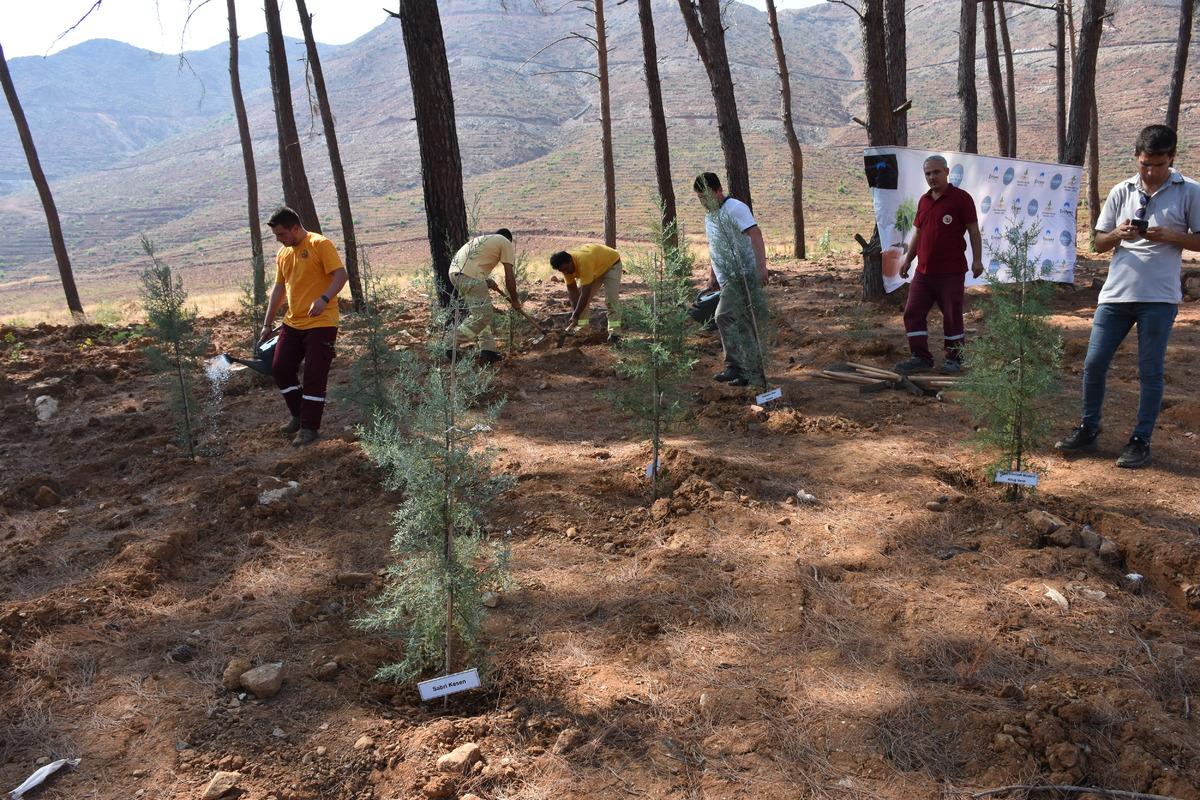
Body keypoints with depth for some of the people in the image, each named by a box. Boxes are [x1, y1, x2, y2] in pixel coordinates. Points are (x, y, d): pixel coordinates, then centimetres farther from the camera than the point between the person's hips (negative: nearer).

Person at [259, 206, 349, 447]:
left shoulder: (320, 244, -10)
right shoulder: (283, 254, 13)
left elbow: (341, 275, -17)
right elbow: (279, 289, 19)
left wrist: (324, 298, -33)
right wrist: (268, 323, 19)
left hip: (321, 323, -8)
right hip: (292, 323, 8)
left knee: (314, 375, -6)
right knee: (280, 369, 8)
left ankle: (309, 427, 4)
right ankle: (299, 415, 25)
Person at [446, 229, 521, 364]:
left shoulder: (484, 239, 35)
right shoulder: (506, 243, 12)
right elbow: (510, 276, 7)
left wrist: (487, 282, 20)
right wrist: (514, 300, 16)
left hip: (455, 271, 9)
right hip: (469, 275, -9)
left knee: (482, 311, 17)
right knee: (482, 314, -6)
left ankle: (488, 349, 15)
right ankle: (452, 343, -5)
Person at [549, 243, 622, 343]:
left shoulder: (583, 261, -44)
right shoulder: (565, 265, -22)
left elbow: (586, 293, -42)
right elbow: (572, 290, -16)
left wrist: (576, 316, -41)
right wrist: (575, 313, -26)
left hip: (611, 263, -7)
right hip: (595, 267, 7)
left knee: (611, 299, -21)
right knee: (578, 298, -1)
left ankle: (614, 332, -17)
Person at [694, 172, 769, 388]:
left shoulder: (735, 208, -9)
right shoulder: (709, 216, 19)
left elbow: (756, 234, -20)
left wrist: (761, 265, -30)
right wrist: (712, 276, 22)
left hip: (743, 275, -9)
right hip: (729, 279, 9)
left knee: (724, 316, -16)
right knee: (744, 324, 9)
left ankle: (735, 366, -11)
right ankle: (754, 374, 14)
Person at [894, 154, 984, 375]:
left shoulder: (961, 198, -4)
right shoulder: (924, 200, 14)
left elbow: (973, 231, -5)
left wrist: (977, 259, -12)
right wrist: (907, 259, 14)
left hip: (951, 272, -6)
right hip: (924, 270, 6)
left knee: (952, 316, 2)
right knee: (913, 312, 2)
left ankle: (954, 359, 14)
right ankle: (921, 357, 10)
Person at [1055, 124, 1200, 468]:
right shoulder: (1121, 192, 7)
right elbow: (1099, 243, 10)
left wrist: (1167, 236, -16)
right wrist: (1118, 234, -11)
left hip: (1159, 298, -3)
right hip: (1116, 294, 3)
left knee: (1151, 371, 4)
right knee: (1094, 363, 4)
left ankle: (1141, 441, 14)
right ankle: (1088, 430, 20)